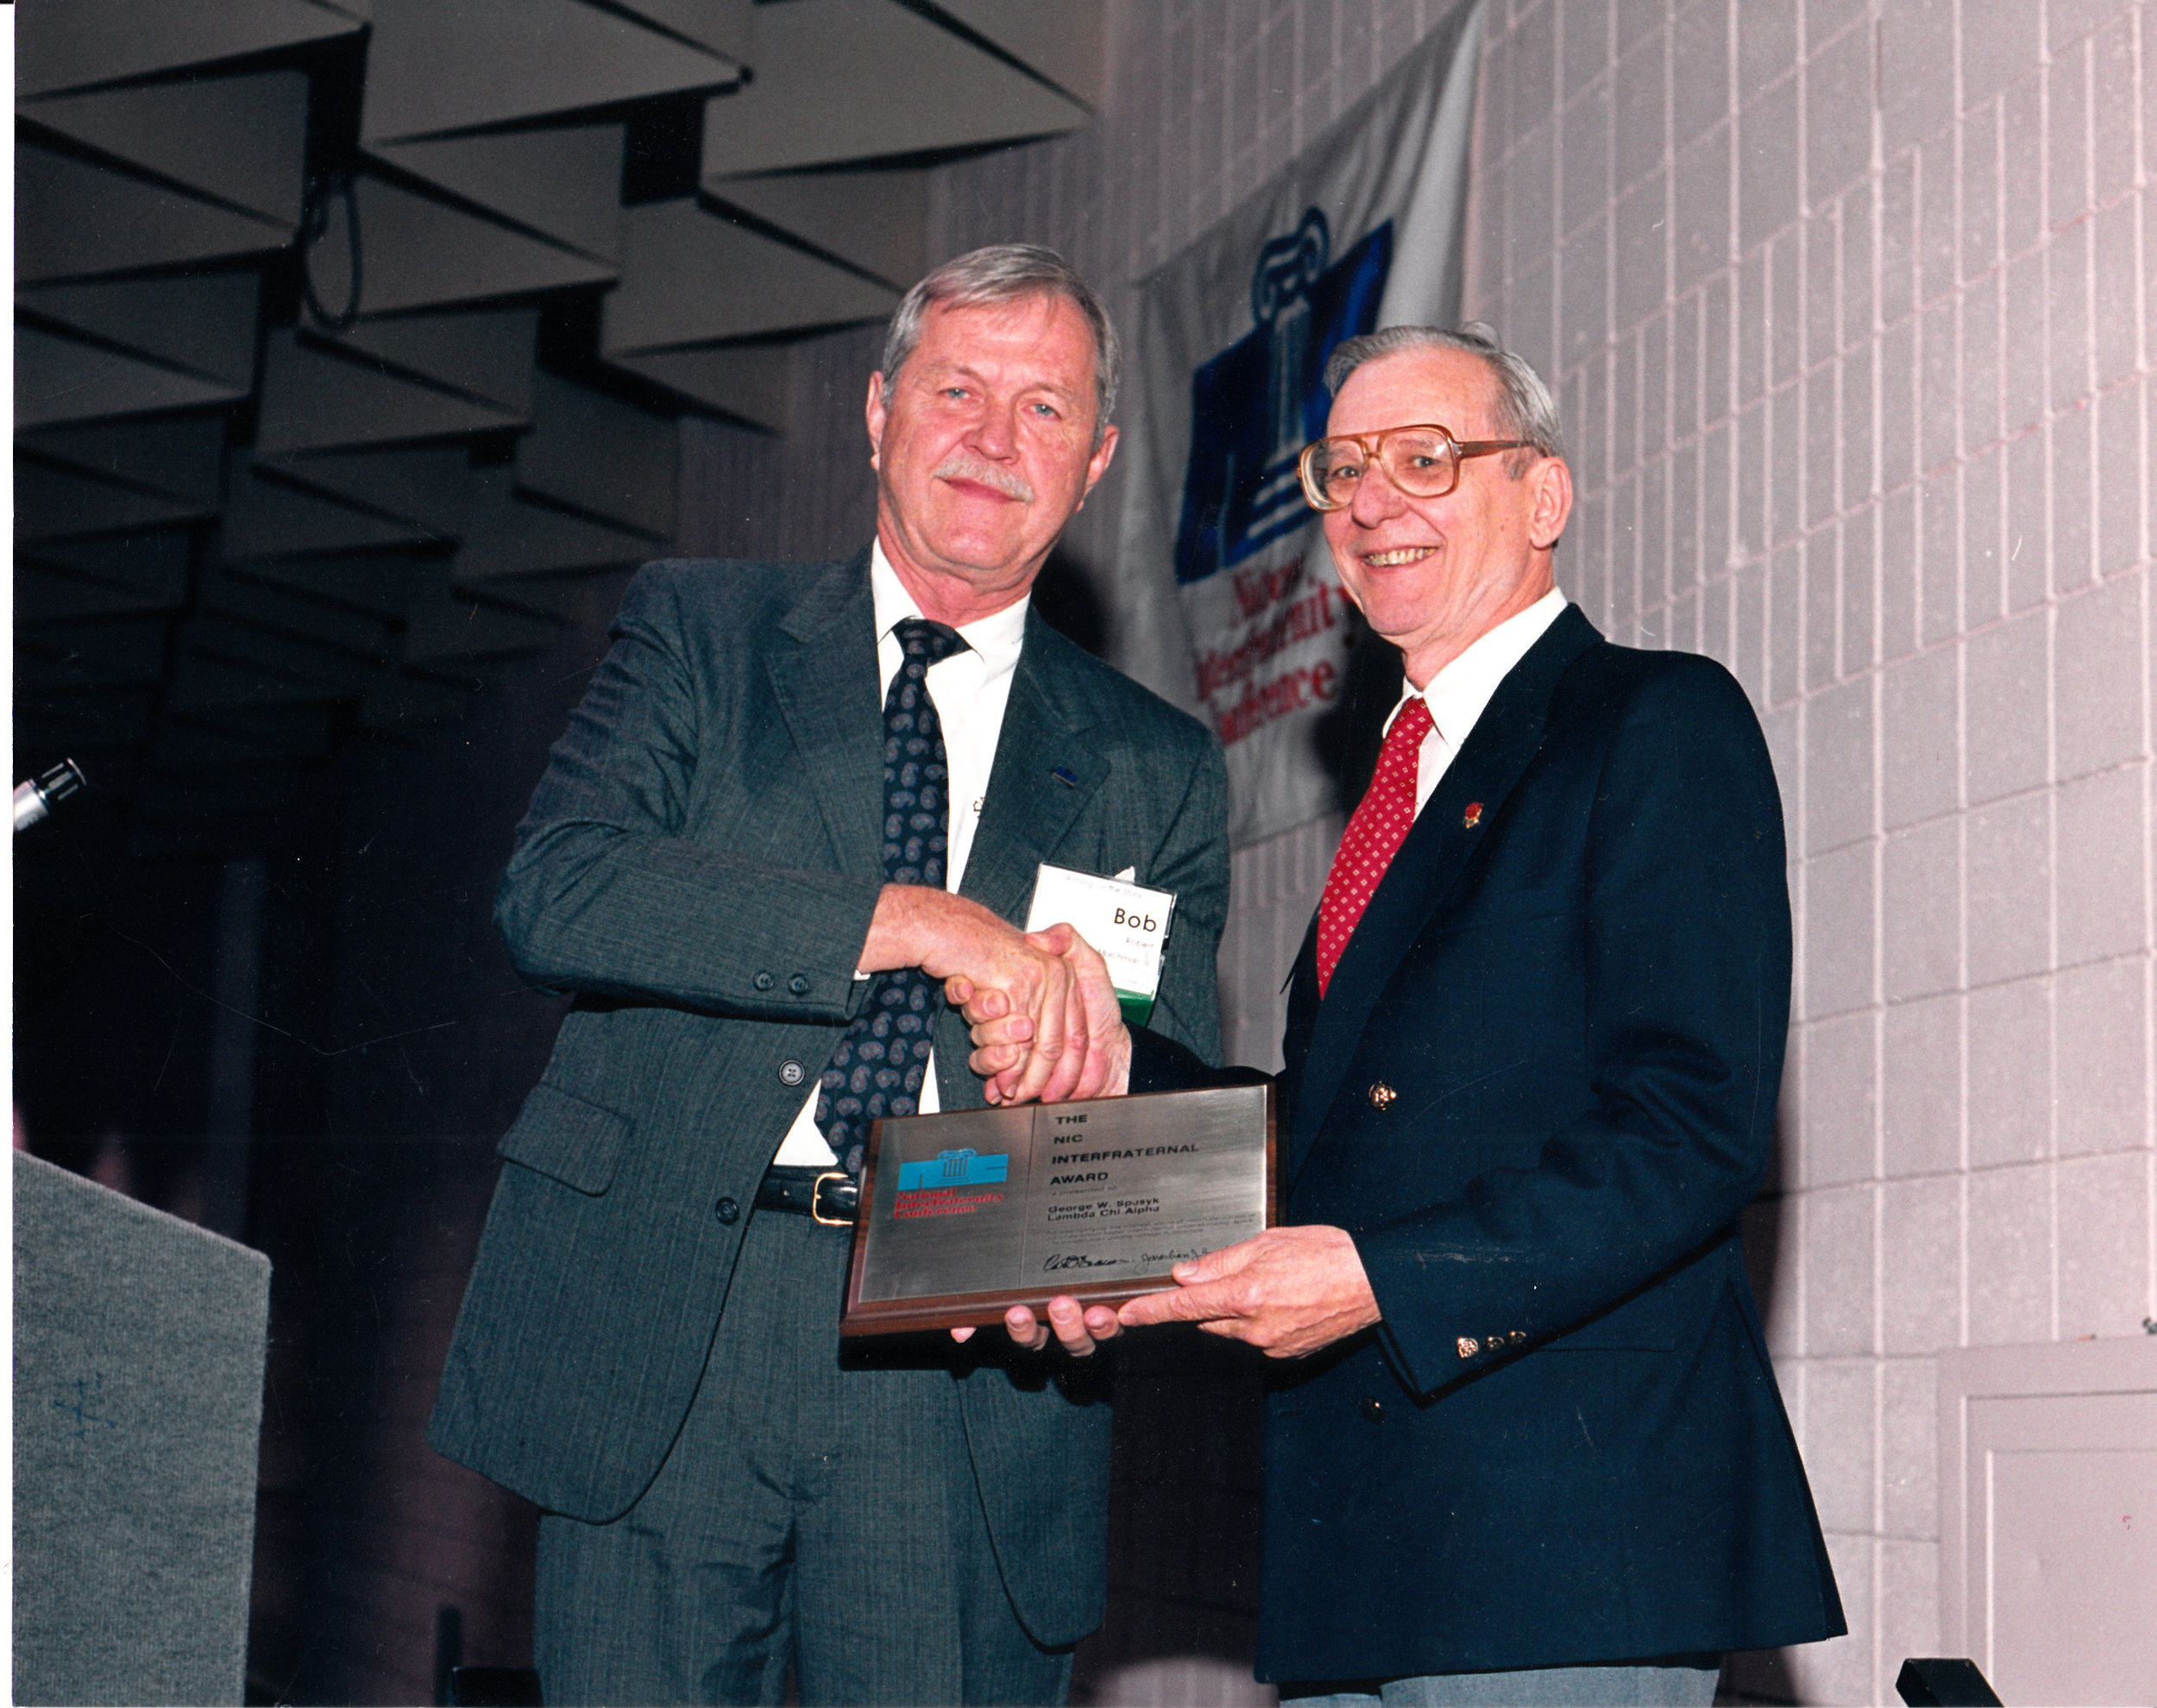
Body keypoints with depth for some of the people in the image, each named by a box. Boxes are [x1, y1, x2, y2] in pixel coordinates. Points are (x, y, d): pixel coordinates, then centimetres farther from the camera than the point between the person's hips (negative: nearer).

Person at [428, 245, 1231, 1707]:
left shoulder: (1157, 769, 15)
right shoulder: (702, 629, 11)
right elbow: (553, 891, -6)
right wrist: (921, 923, -15)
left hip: (969, 1386, 1)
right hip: (663, 1339, -1)